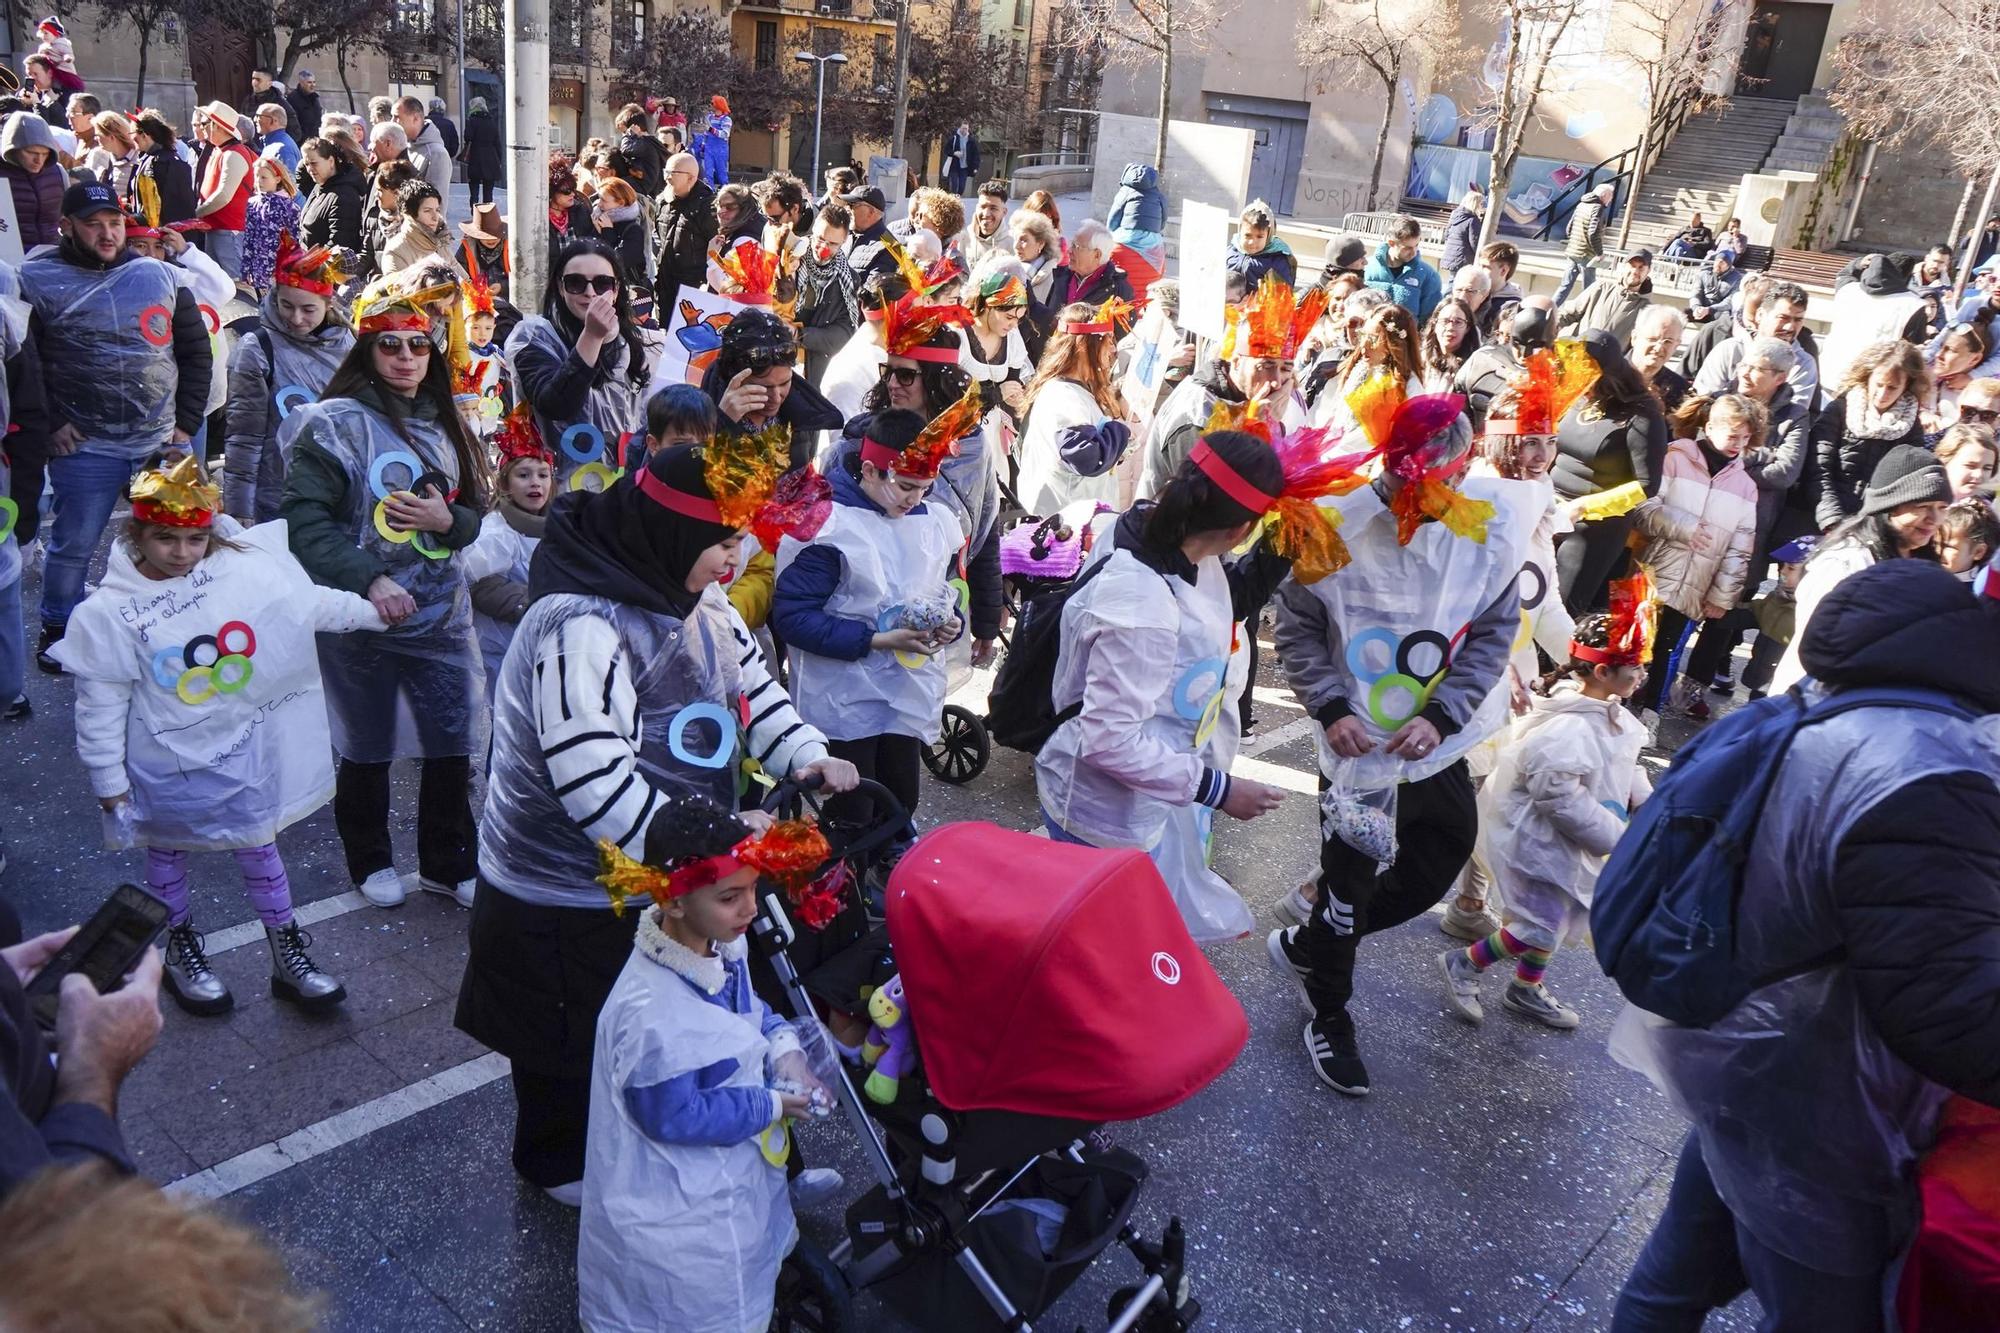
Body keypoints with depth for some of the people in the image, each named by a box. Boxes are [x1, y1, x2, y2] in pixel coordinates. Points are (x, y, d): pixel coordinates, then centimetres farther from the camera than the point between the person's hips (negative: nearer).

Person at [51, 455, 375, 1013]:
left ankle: (289, 954, 27)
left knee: (259, 846, 13)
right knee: (168, 854, 19)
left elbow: (311, 604, 2)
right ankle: (181, 951, 41)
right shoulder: (110, 612, -16)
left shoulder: (243, 565, -12)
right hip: (167, 763, -2)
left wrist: (374, 610, 0)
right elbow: (100, 707, -11)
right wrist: (110, 783, -7)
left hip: (241, 748, 2)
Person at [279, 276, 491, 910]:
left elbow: (475, 514, 13)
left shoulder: (445, 424, 8)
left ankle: (448, 864, 28)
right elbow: (306, 522, -15)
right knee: (368, 749, 12)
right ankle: (370, 861, 34)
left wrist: (447, 520, -9)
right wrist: (369, 579, -23)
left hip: (443, 614, 5)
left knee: (454, 745, 8)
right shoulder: (334, 424, -9)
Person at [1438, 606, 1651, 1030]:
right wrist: (1617, 837, -22)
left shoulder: (1605, 713, 0)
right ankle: (1462, 965, 17)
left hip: (1560, 838, 10)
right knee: (1539, 928, -3)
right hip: (1535, 836, -10)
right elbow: (1563, 800, -30)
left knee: (1554, 920, 20)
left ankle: (1526, 990, 39)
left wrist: (1646, 801, 0)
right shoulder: (1568, 731, -31)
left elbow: (1622, 767, 14)